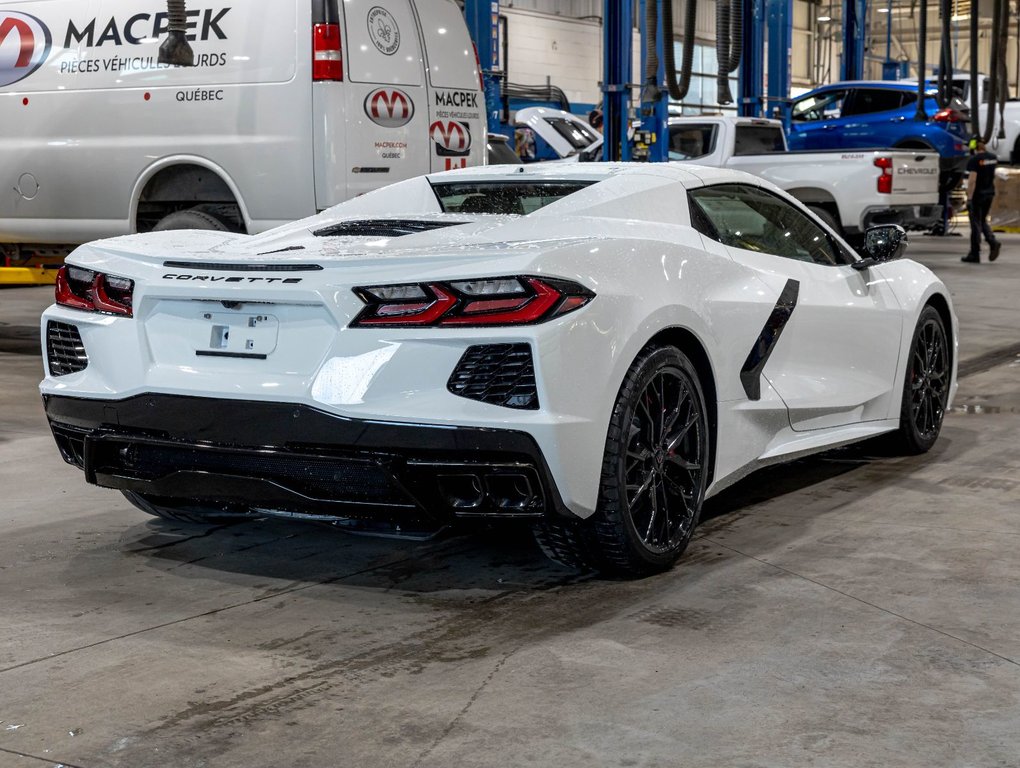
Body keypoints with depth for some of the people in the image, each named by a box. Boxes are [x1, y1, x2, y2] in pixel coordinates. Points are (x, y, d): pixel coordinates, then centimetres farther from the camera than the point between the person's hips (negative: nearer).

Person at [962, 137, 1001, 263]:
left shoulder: (974, 160, -16)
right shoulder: (992, 157, 7)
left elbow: (972, 180, -22)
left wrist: (969, 198, -22)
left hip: (977, 195, -7)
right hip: (990, 193, 7)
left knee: (976, 223, 0)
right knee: (983, 221, 19)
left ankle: (974, 254, 5)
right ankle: (993, 242, -3)